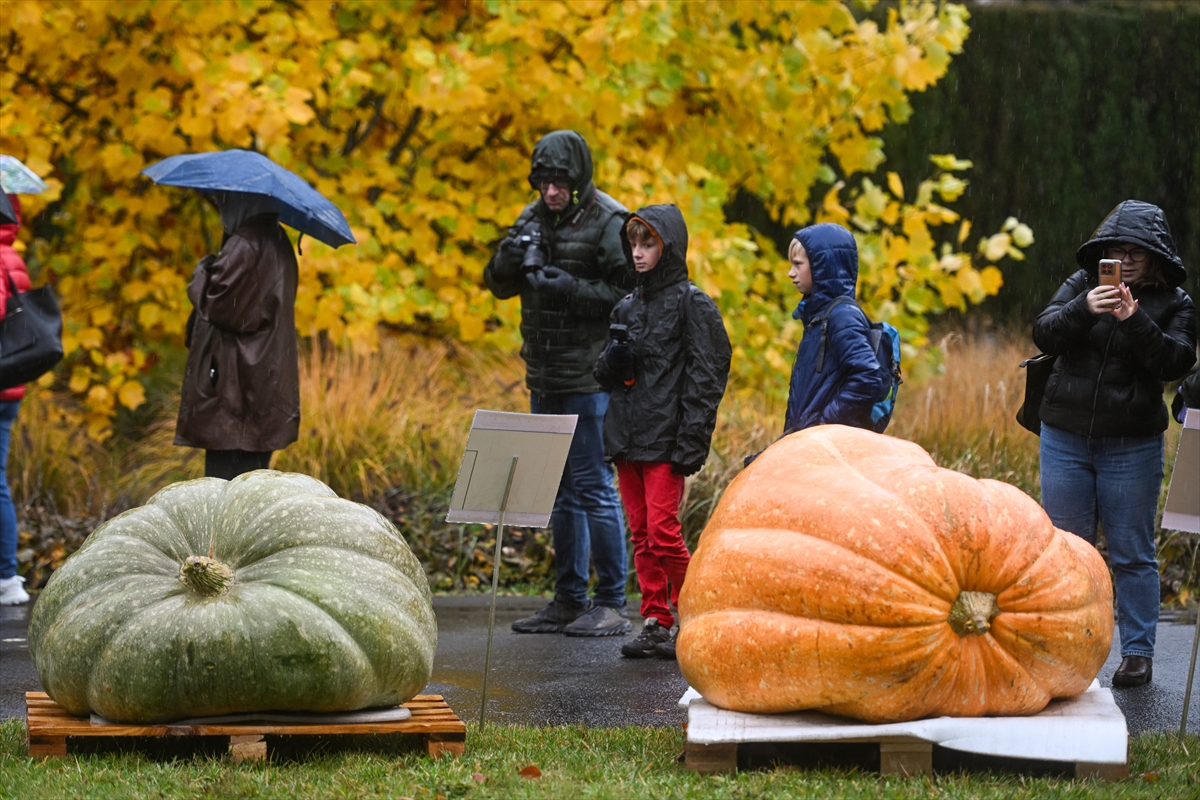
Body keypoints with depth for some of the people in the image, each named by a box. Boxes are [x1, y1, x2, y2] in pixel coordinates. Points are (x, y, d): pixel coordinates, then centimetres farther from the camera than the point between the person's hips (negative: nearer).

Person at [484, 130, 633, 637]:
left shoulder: (608, 224, -11)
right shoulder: (536, 218, 10)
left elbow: (631, 295, -16)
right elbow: (499, 285, 13)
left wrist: (572, 289, -25)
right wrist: (512, 256, -9)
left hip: (590, 377, -8)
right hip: (546, 379, 8)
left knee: (593, 486, -6)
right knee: (559, 489, 13)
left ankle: (612, 605, -1)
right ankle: (570, 600, 21)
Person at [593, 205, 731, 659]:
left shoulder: (692, 304, -4)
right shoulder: (627, 307, 16)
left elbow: (706, 376, -9)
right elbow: (604, 376, 23)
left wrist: (690, 443, -16)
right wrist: (611, 363, -3)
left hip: (665, 441, -7)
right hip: (626, 437, 7)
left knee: (663, 531, -11)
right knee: (641, 535, 6)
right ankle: (656, 622, 10)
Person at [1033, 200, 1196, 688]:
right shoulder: (1082, 285, 5)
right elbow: (1044, 335, -7)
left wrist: (1135, 321, -25)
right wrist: (1084, 310, -24)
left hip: (1132, 446, -2)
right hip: (1065, 440, 2)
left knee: (1132, 553, 2)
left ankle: (1138, 652, 9)